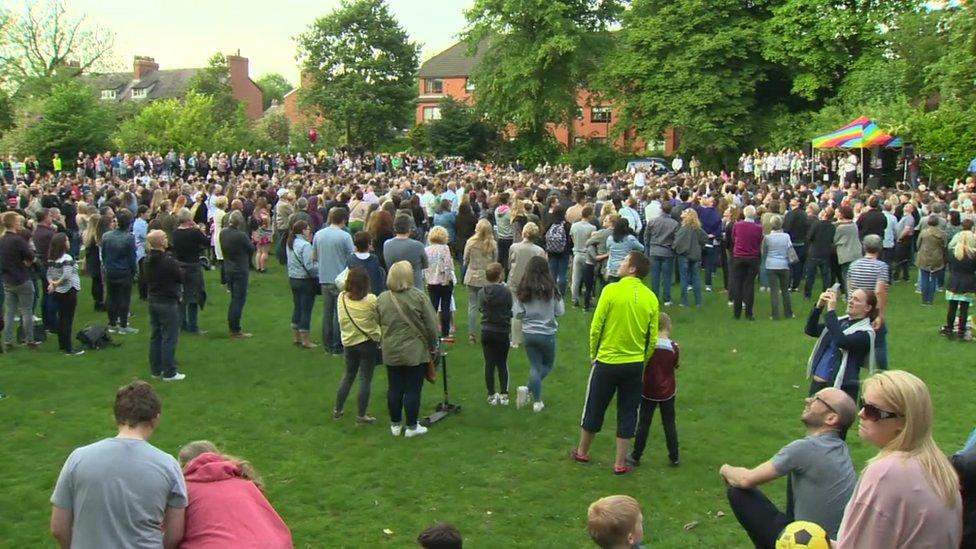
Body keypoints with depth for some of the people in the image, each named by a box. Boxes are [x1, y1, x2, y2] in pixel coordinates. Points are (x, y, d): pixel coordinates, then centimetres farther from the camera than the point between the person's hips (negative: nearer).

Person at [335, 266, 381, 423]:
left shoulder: (341, 297, -5)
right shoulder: (371, 300, -18)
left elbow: (341, 321, 4)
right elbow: (381, 319, -10)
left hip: (348, 343, 5)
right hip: (368, 343, -5)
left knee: (349, 375, 22)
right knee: (366, 379, 6)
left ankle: (337, 409, 29)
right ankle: (361, 415, 10)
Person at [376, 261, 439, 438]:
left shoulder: (381, 299, -1)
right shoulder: (418, 296, -12)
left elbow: (378, 326, 7)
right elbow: (431, 325, -9)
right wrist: (432, 345, 5)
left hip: (391, 353, 4)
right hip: (415, 352, -4)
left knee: (394, 389, 14)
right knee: (413, 390, 5)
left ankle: (395, 425, 24)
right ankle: (412, 427, 13)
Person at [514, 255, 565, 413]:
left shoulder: (522, 290, -7)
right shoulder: (551, 289, -13)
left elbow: (517, 314, -6)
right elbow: (560, 311, -6)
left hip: (528, 333, 2)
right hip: (547, 333, -2)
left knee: (535, 366, 15)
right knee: (547, 365, 18)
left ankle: (537, 401, 12)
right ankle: (528, 389, -3)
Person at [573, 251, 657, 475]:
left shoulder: (611, 290, -14)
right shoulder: (651, 298, -3)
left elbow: (596, 327, -12)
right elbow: (653, 338, 0)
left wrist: (593, 354, 4)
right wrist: (643, 360, 15)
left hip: (607, 361, -2)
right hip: (635, 364, 3)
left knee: (594, 409, 15)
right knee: (627, 414, 13)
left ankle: (582, 452, 31)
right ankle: (620, 463, 18)